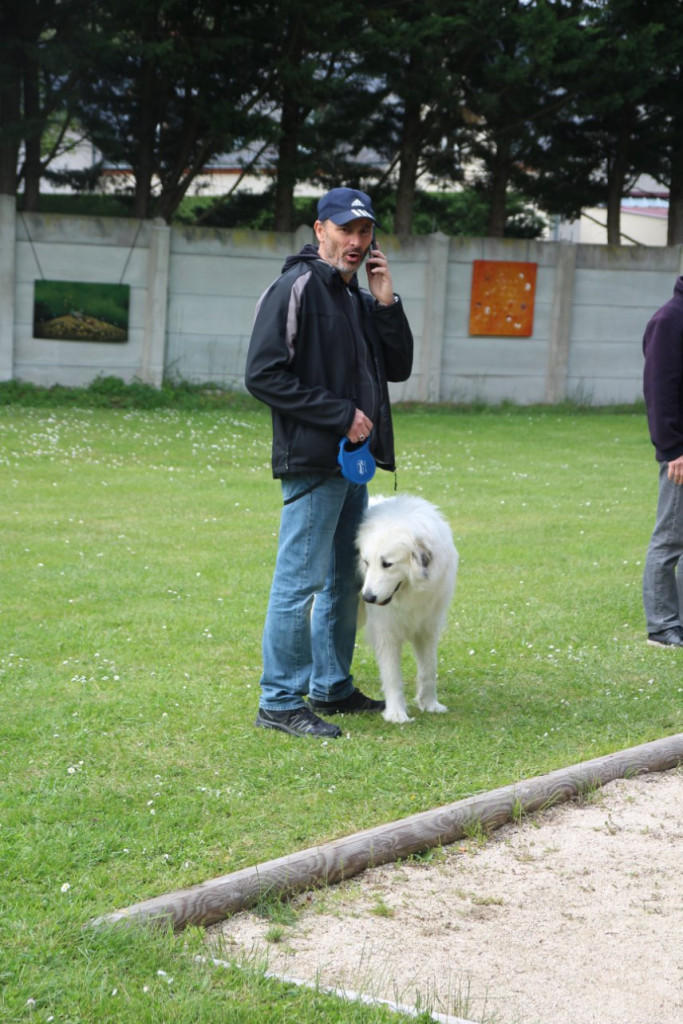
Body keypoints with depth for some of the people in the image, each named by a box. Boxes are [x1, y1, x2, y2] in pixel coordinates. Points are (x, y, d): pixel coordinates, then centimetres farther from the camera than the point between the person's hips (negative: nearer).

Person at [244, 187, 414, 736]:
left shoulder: (358, 296, 17)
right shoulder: (296, 289, -10)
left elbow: (398, 368, 14)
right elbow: (264, 375, -17)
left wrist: (386, 301, 1)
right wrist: (340, 413, -17)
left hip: (352, 461, 9)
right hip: (311, 461, -9)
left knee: (344, 579, 16)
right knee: (300, 580, -7)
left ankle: (331, 687, 28)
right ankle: (281, 702, -1)